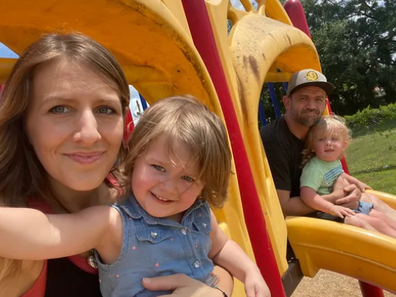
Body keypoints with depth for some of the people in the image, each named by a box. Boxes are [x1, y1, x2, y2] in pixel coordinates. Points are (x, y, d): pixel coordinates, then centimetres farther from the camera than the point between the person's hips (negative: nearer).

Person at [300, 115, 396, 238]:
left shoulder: (335, 161, 4)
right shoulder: (314, 168, -27)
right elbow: (306, 194, -38)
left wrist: (357, 183, 31)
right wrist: (332, 208, -40)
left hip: (350, 205, 10)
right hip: (333, 214, -10)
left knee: (381, 216, 13)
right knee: (375, 223, -14)